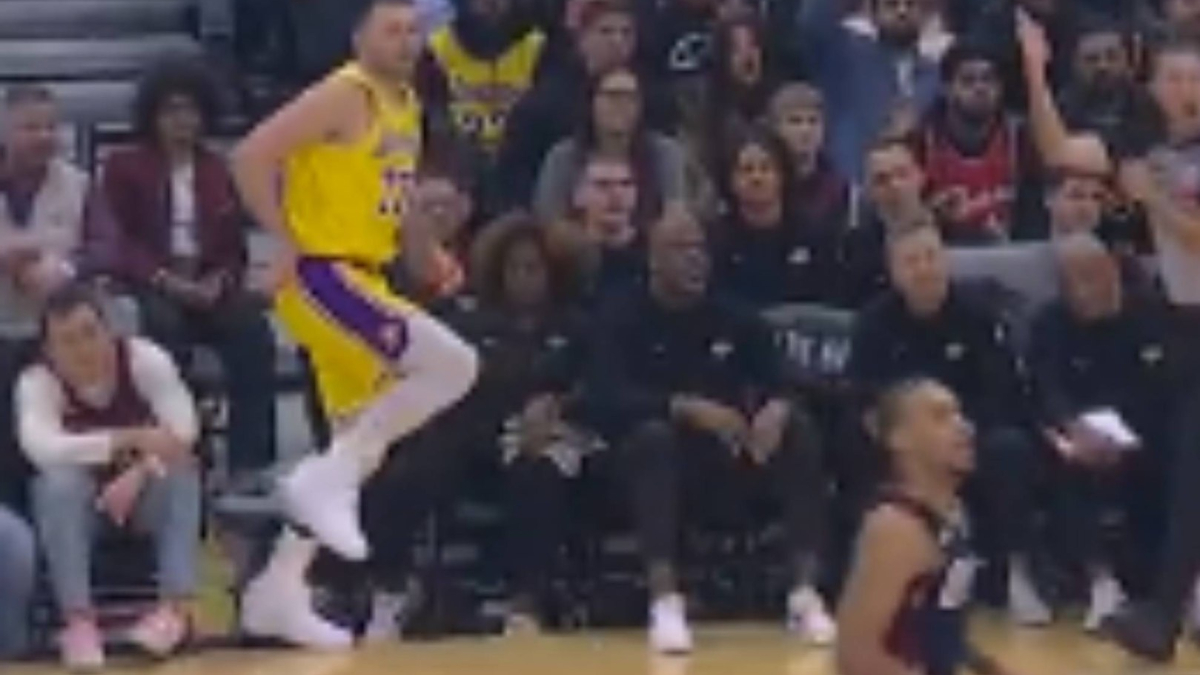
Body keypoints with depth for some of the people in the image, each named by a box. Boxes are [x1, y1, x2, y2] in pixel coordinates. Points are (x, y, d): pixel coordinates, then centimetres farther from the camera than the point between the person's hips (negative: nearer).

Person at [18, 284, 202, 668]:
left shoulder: (144, 358, -17)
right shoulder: (36, 382, -19)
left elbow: (184, 428, -23)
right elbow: (42, 449, -38)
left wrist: (137, 474, -39)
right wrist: (131, 438, -47)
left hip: (144, 491, 1)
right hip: (78, 502, -1)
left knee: (182, 472, -30)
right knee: (59, 482, -33)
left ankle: (174, 608, -33)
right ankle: (79, 620, -33)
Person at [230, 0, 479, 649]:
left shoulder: (408, 105, 15)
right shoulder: (345, 94, -13)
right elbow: (252, 156, -20)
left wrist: (428, 255, 13)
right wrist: (287, 245, -19)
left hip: (362, 278, 10)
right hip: (321, 275, -10)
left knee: (360, 444, 13)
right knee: (453, 363, -22)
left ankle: (279, 591, 21)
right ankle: (326, 479, -15)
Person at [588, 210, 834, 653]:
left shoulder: (733, 317, 8)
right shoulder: (622, 318, -3)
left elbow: (779, 383, 2)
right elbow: (606, 400, -19)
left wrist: (777, 409, -23)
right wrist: (689, 408, -31)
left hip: (732, 462, 3)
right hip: (660, 461, -3)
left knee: (799, 428, -21)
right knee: (653, 434, -35)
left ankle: (805, 595, -29)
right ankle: (665, 603, -42)